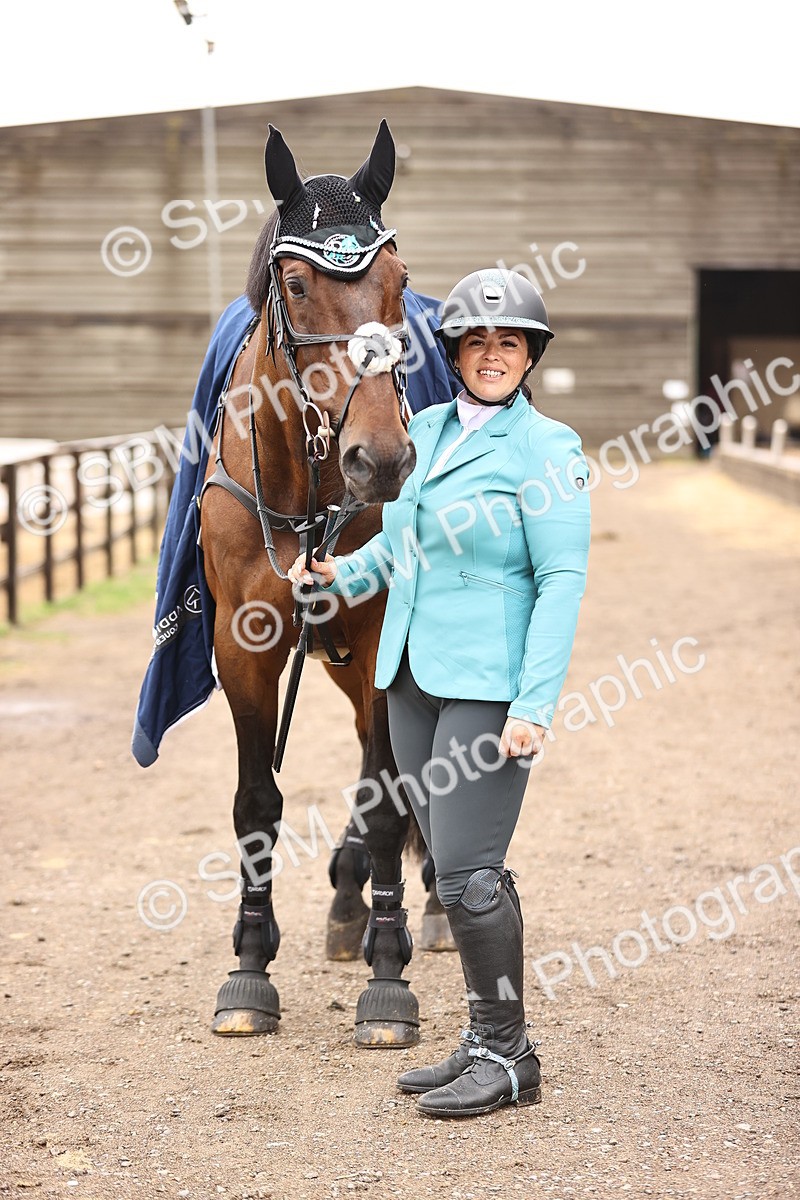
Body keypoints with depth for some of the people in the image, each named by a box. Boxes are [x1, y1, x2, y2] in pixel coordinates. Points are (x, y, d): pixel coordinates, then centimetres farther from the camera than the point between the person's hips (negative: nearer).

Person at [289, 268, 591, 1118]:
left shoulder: (547, 450, -9)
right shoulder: (423, 431, 11)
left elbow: (562, 582, -13)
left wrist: (535, 704, -19)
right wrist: (345, 572, 6)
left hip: (489, 685, -7)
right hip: (413, 678, 7)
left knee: (466, 871, -9)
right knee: (455, 870, 11)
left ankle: (507, 1057, 3)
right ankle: (487, 1043, 21)